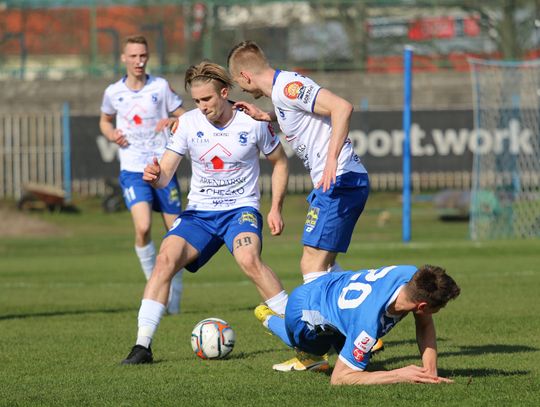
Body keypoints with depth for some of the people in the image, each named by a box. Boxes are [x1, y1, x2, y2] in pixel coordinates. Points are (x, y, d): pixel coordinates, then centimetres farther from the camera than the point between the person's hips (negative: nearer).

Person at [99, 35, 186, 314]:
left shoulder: (160, 87, -1)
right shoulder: (113, 92, 3)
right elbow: (105, 120, 21)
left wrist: (172, 122, -17)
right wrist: (112, 135, -1)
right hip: (132, 170, -1)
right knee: (142, 227, -22)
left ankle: (174, 295, 20)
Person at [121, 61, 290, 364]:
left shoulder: (252, 122, -6)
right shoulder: (188, 123, -2)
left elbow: (280, 162, 9)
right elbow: (165, 176, -3)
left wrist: (276, 209, 1)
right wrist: (155, 176, -28)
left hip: (241, 208, -3)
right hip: (199, 211, 3)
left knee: (249, 260, -32)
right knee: (166, 258, -21)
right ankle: (143, 346, -18)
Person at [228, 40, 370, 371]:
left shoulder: (286, 86, -13)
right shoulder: (283, 88, 17)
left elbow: (342, 107, -23)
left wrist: (332, 160, -28)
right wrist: (266, 117, 27)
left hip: (339, 180, -10)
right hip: (341, 182, 10)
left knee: (313, 265, -9)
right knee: (322, 264, 18)